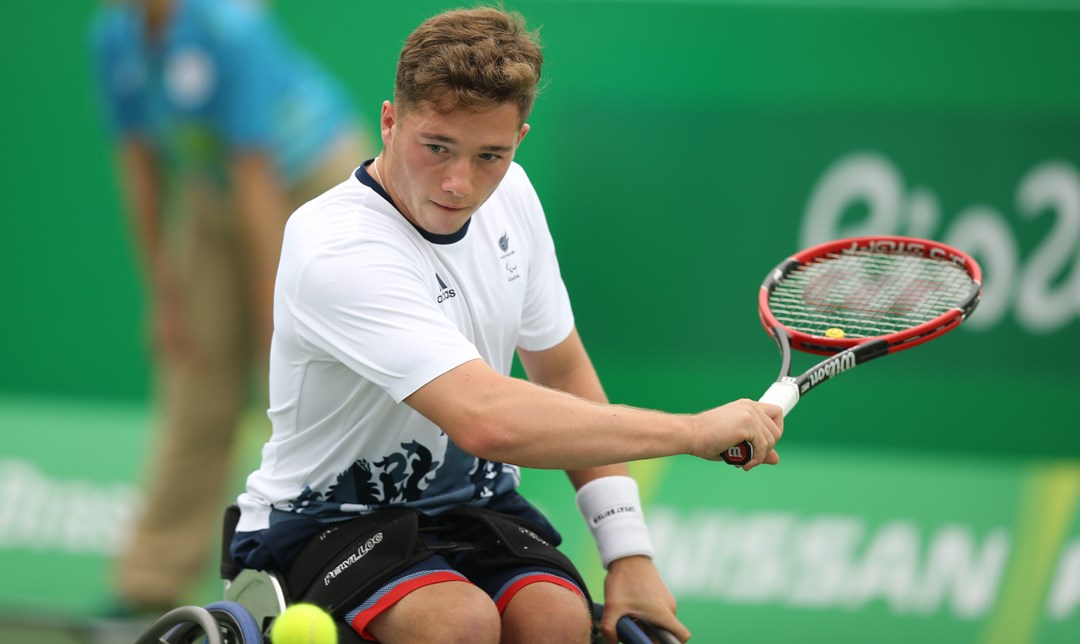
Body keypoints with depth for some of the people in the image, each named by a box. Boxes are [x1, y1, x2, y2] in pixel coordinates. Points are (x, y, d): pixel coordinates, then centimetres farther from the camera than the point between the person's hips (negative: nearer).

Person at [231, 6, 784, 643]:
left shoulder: (510, 195, -1)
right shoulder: (337, 252, -27)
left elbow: (565, 375, 11)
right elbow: (489, 421, -37)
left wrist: (629, 553, 1)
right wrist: (697, 430, -30)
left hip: (473, 501, 6)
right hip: (327, 517, -6)